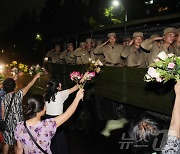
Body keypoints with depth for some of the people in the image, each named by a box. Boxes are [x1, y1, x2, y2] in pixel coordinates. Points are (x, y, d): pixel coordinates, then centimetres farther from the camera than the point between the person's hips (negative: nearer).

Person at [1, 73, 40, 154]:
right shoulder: (18, 95, -15)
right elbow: (28, 86, -7)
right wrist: (35, 77, 4)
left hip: (7, 123, 4)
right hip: (16, 123, -3)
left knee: (6, 142, 17)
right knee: (17, 143, 10)